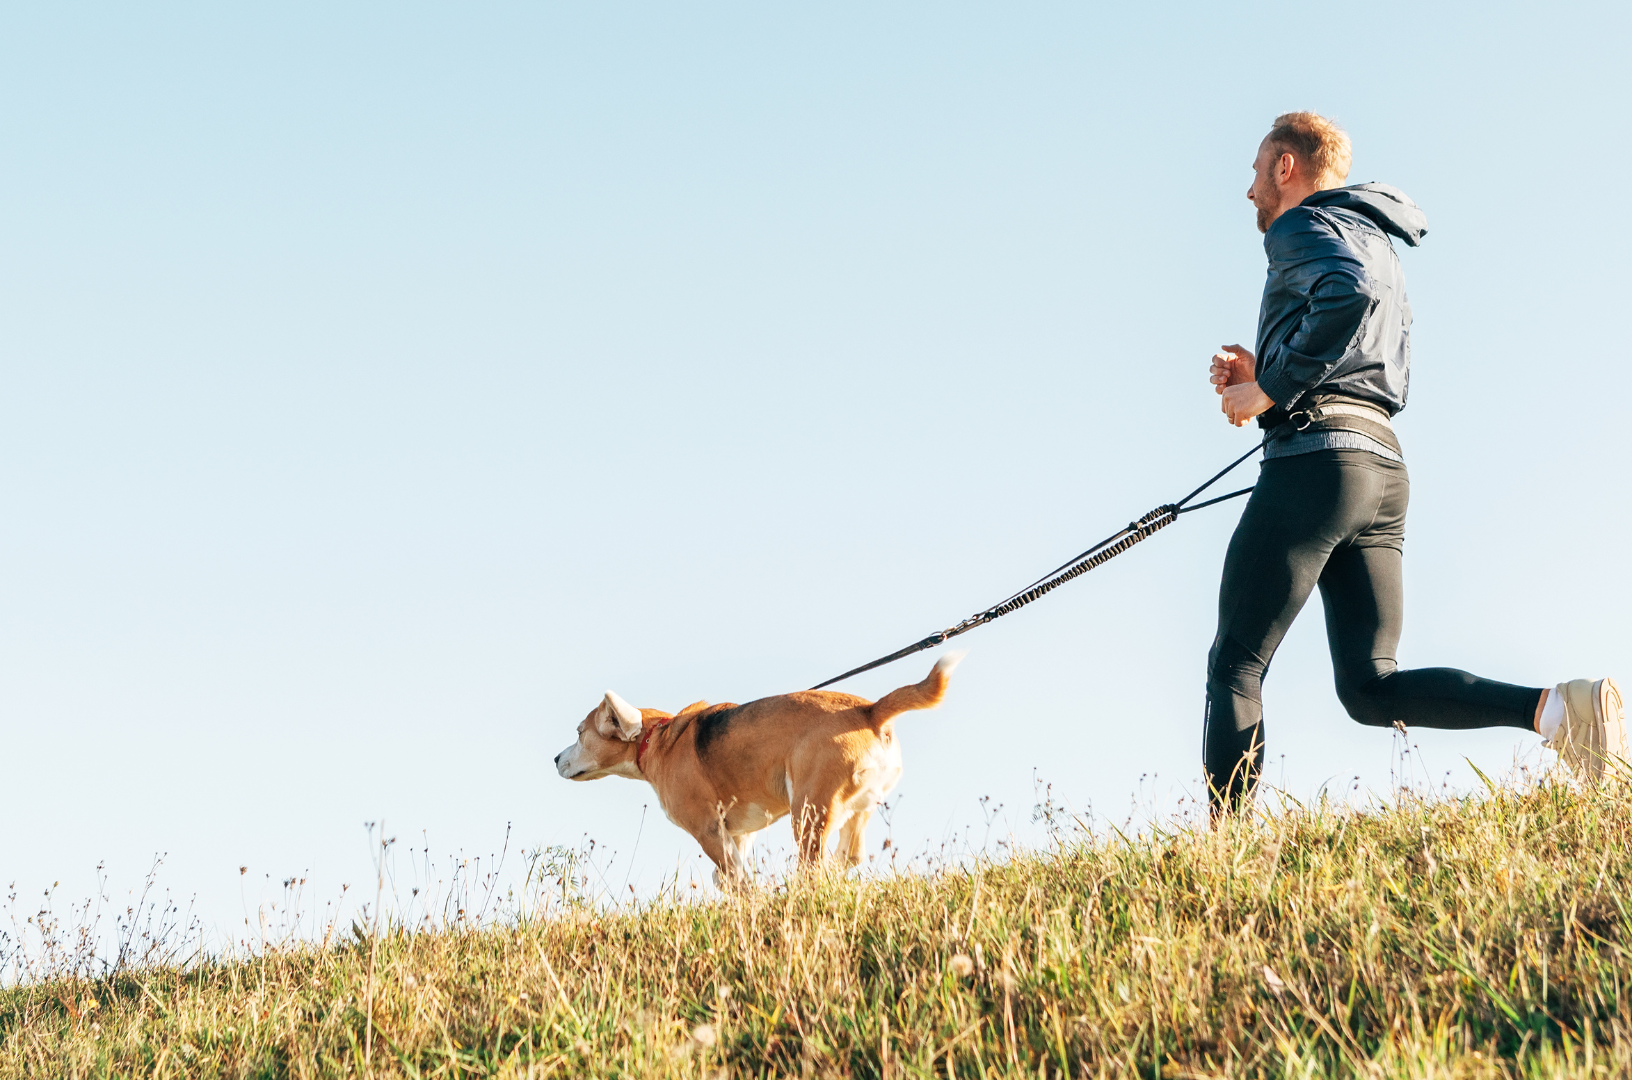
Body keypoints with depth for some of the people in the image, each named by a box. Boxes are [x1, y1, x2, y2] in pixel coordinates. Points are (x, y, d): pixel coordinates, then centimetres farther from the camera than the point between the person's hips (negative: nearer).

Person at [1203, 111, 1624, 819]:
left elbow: (1350, 294, -22)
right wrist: (1262, 378, 18)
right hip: (1386, 467, 9)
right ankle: (1556, 707, -16)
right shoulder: (1378, 243, 30)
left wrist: (1270, 387, -14)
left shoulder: (1304, 223, 1)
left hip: (1317, 456, -9)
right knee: (1372, 688, 3)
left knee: (1236, 665, -4)